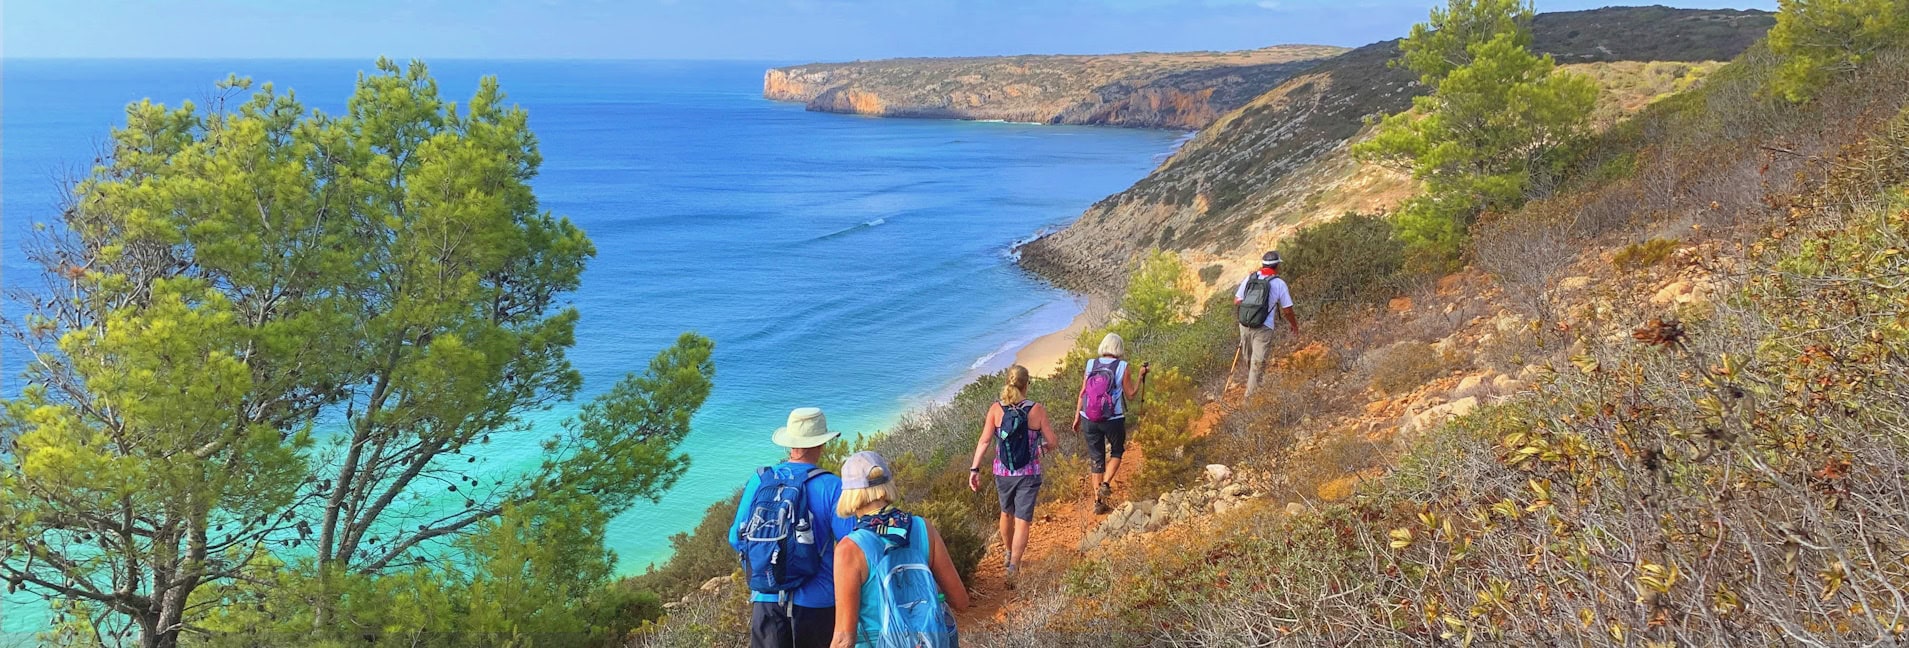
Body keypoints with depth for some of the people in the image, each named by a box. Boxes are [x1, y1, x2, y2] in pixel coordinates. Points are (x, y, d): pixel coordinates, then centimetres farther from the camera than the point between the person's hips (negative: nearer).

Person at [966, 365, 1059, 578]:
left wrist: (974, 469, -7)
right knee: (1022, 521, 2)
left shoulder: (996, 409, -7)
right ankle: (1013, 566, -9)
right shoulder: (1037, 410, -10)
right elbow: (1053, 442, -5)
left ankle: (1009, 555, 45)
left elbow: (984, 441, -10)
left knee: (1007, 513, 25)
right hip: (1028, 474, -3)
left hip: (1002, 473, 3)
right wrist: (1042, 445, 17)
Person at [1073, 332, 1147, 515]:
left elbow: (1082, 393, 2)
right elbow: (1131, 395, -2)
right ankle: (1105, 484, 0)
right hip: (1114, 420, -3)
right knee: (1116, 452, 21)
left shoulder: (1091, 365, -1)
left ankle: (1098, 502, 14)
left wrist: (1077, 417, 12)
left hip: (1090, 420, 3)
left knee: (1096, 458, 12)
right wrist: (1141, 376, 10)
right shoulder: (1123, 367, -9)